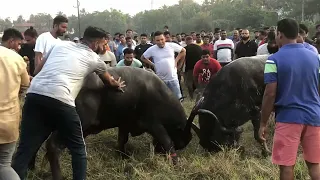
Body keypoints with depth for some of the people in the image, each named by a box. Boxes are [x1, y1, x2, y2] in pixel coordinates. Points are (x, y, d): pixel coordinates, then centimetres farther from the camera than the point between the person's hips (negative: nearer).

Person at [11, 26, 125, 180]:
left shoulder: (61, 45, 26)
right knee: (78, 149, 14)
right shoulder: (94, 58, 18)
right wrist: (118, 85, 60)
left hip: (34, 94, 5)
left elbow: (37, 71, 27)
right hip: (59, 100, -4)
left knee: (25, 149, 6)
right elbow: (109, 81, 37)